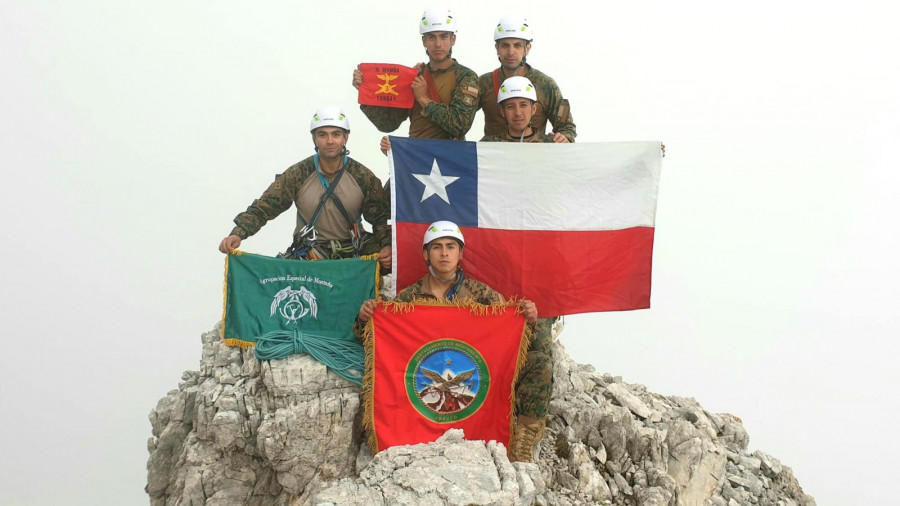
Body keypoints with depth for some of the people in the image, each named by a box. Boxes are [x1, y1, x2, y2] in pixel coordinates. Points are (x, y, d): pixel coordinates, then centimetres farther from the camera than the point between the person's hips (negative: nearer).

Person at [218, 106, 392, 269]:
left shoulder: (364, 177, -1)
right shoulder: (297, 174, -3)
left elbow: (381, 218, 3)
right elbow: (262, 208, -3)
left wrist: (387, 246, -19)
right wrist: (237, 233, -21)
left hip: (353, 250, 0)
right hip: (308, 252, 0)